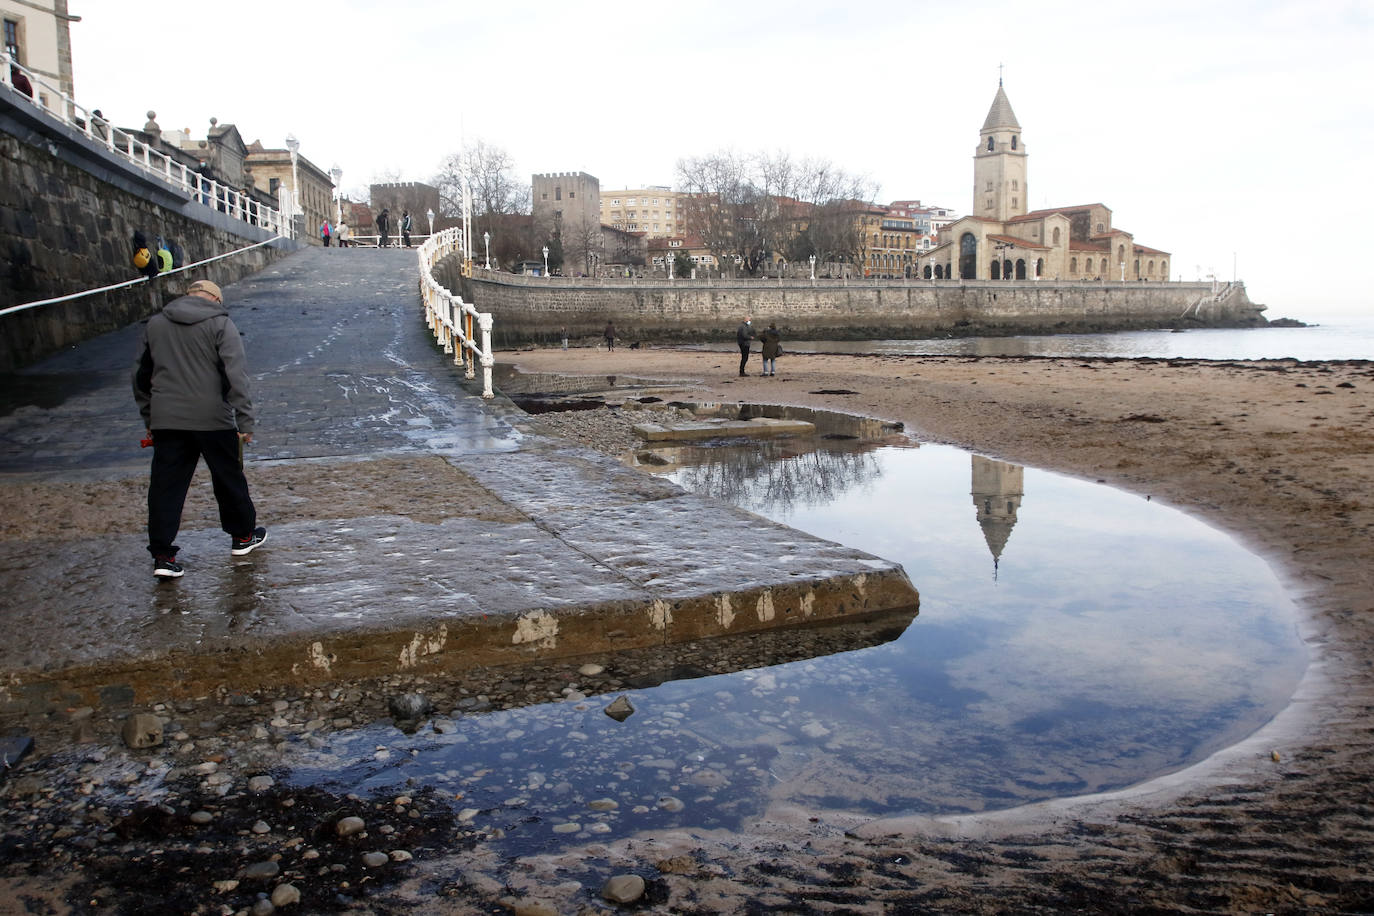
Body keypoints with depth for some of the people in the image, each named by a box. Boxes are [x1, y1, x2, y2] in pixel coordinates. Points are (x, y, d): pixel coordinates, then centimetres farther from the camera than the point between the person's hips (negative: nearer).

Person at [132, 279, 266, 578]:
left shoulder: (154, 324, 11)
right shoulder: (220, 324, -3)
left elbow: (140, 377, 17)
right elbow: (236, 376, -12)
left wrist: (149, 419, 24)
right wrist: (245, 421, -11)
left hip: (166, 421, 3)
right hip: (213, 419, -3)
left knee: (165, 486, 6)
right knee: (229, 479, 13)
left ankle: (162, 555, 5)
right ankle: (242, 536, 28)